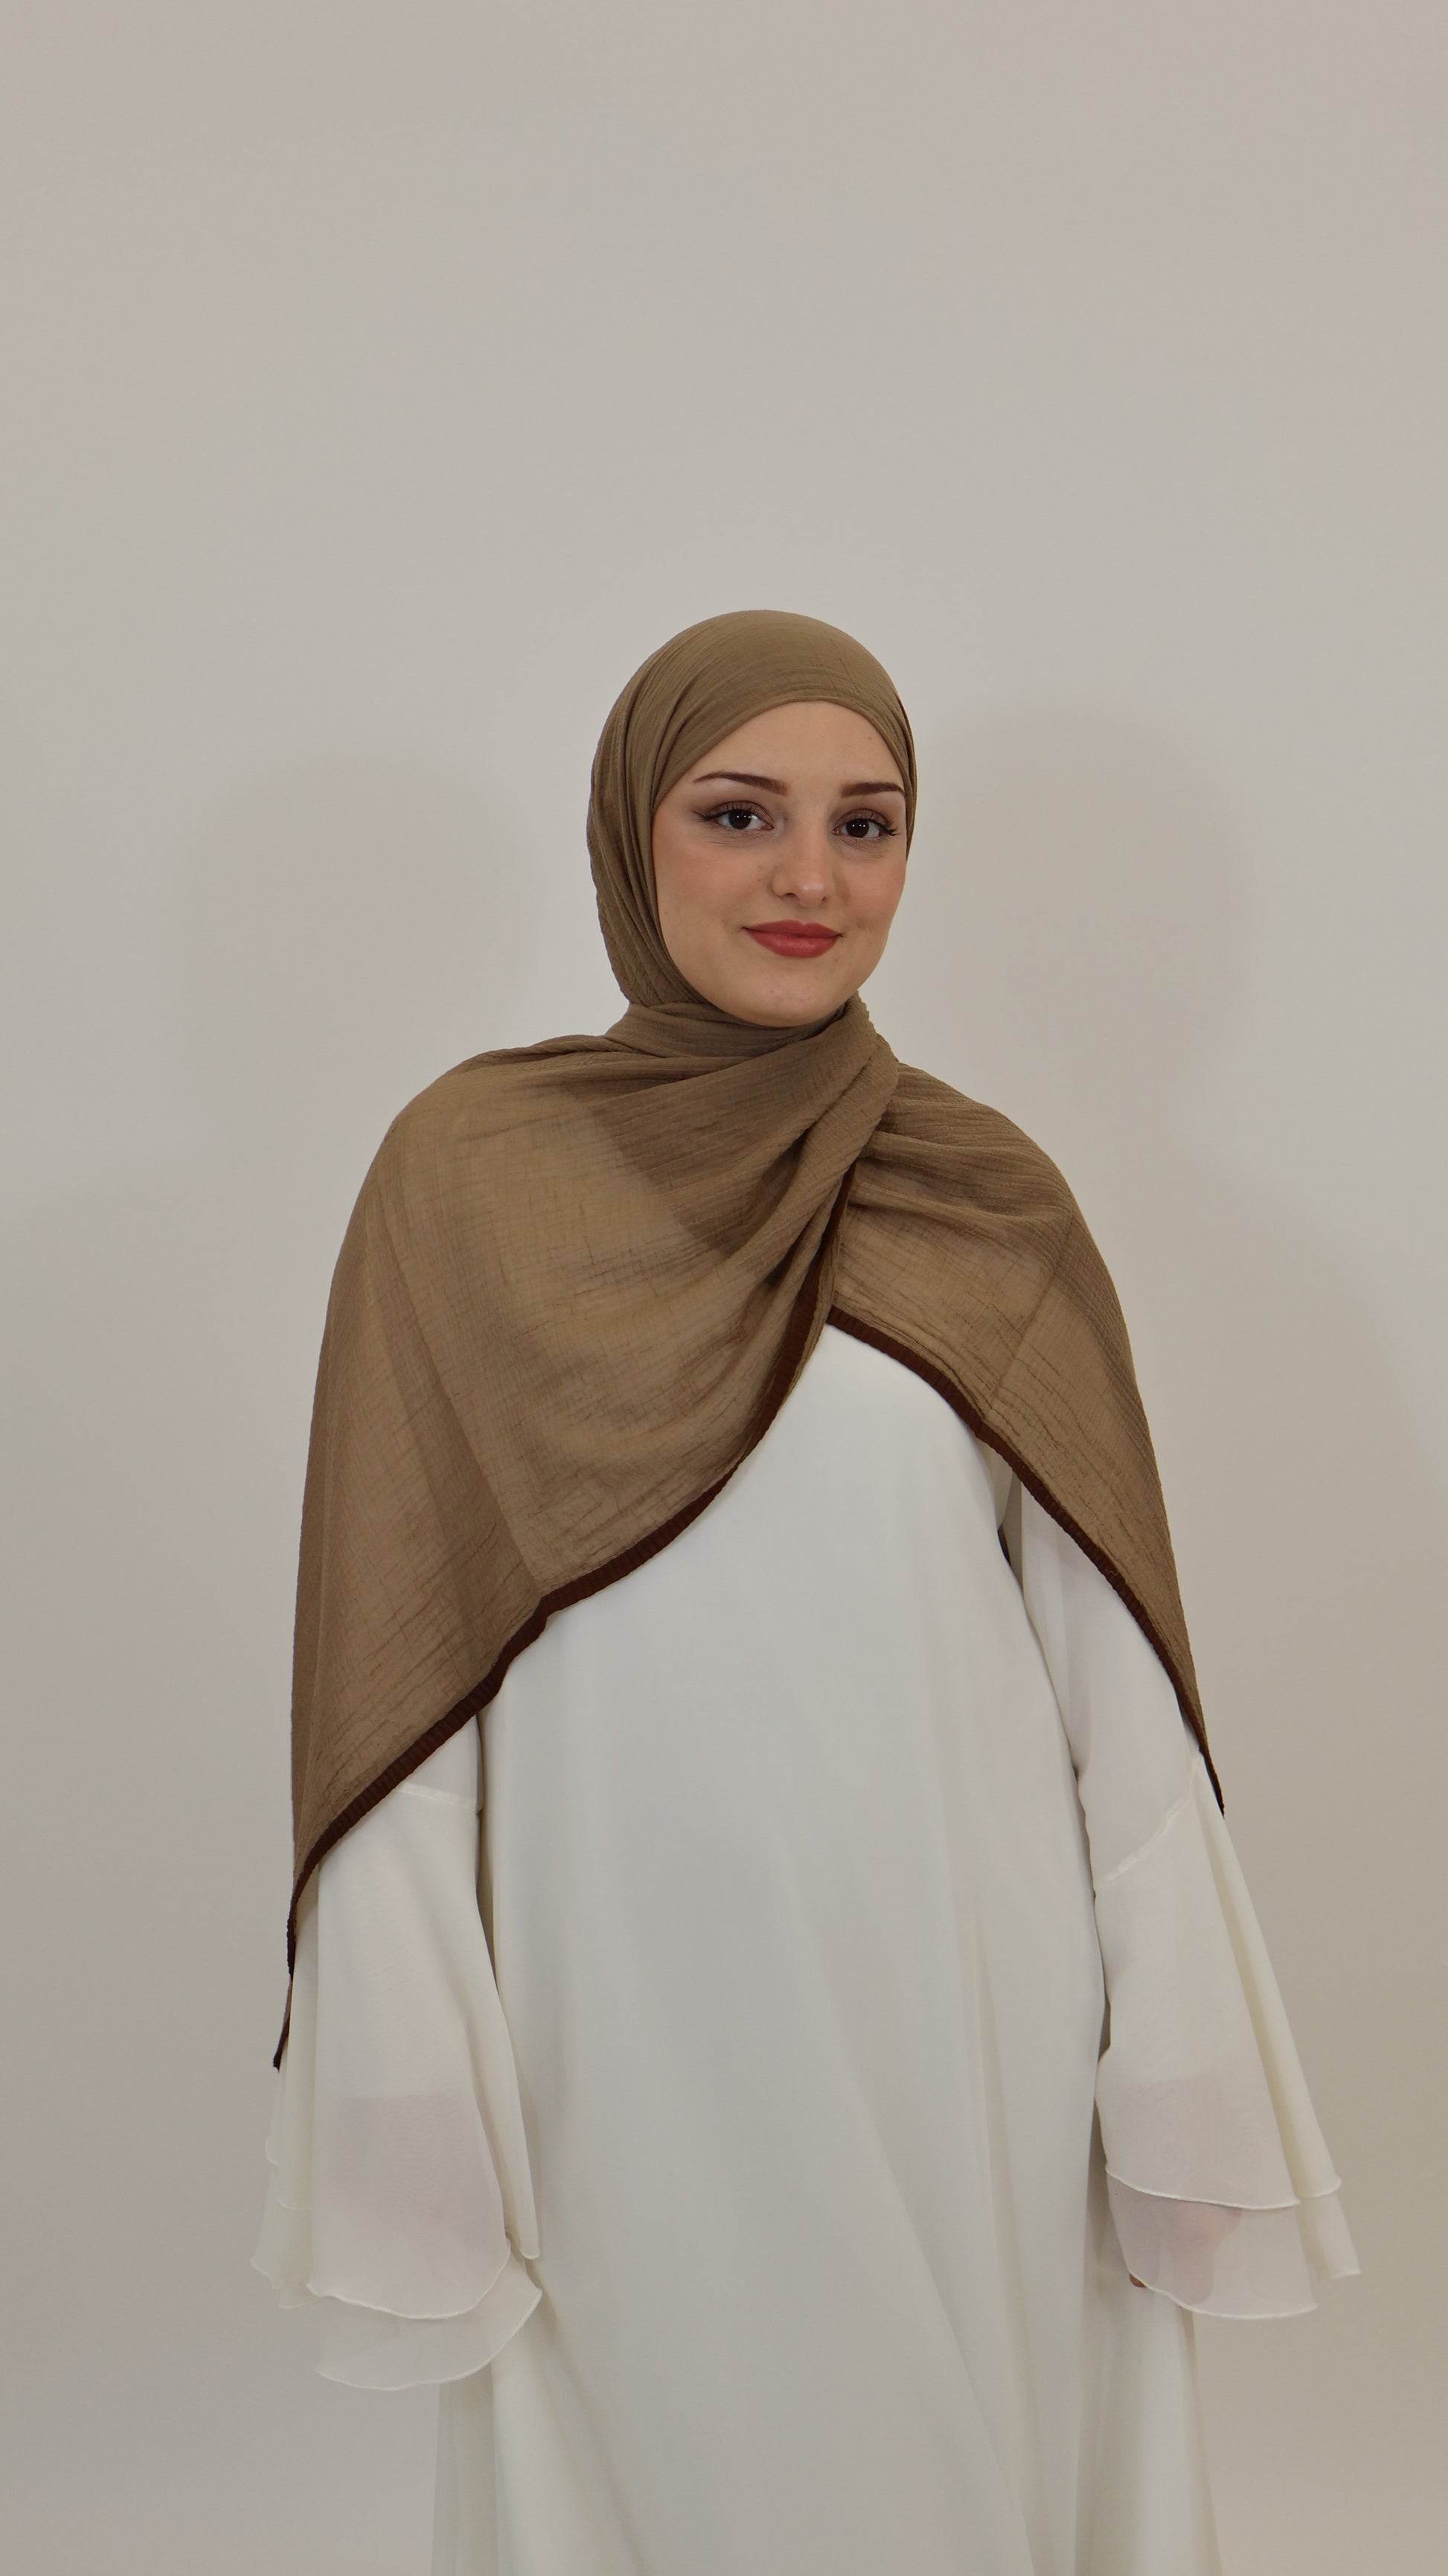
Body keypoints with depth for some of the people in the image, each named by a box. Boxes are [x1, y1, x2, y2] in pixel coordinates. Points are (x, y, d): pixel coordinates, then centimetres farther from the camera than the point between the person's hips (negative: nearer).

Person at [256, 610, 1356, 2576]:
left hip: (962, 2017, 2)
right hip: (629, 2016, -1)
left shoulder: (996, 1200, 1)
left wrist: (1184, 2078, -1)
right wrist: (410, 2105, -7)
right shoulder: (466, 1178, -3)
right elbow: (391, 1663, -4)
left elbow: (1115, 1677, 1)